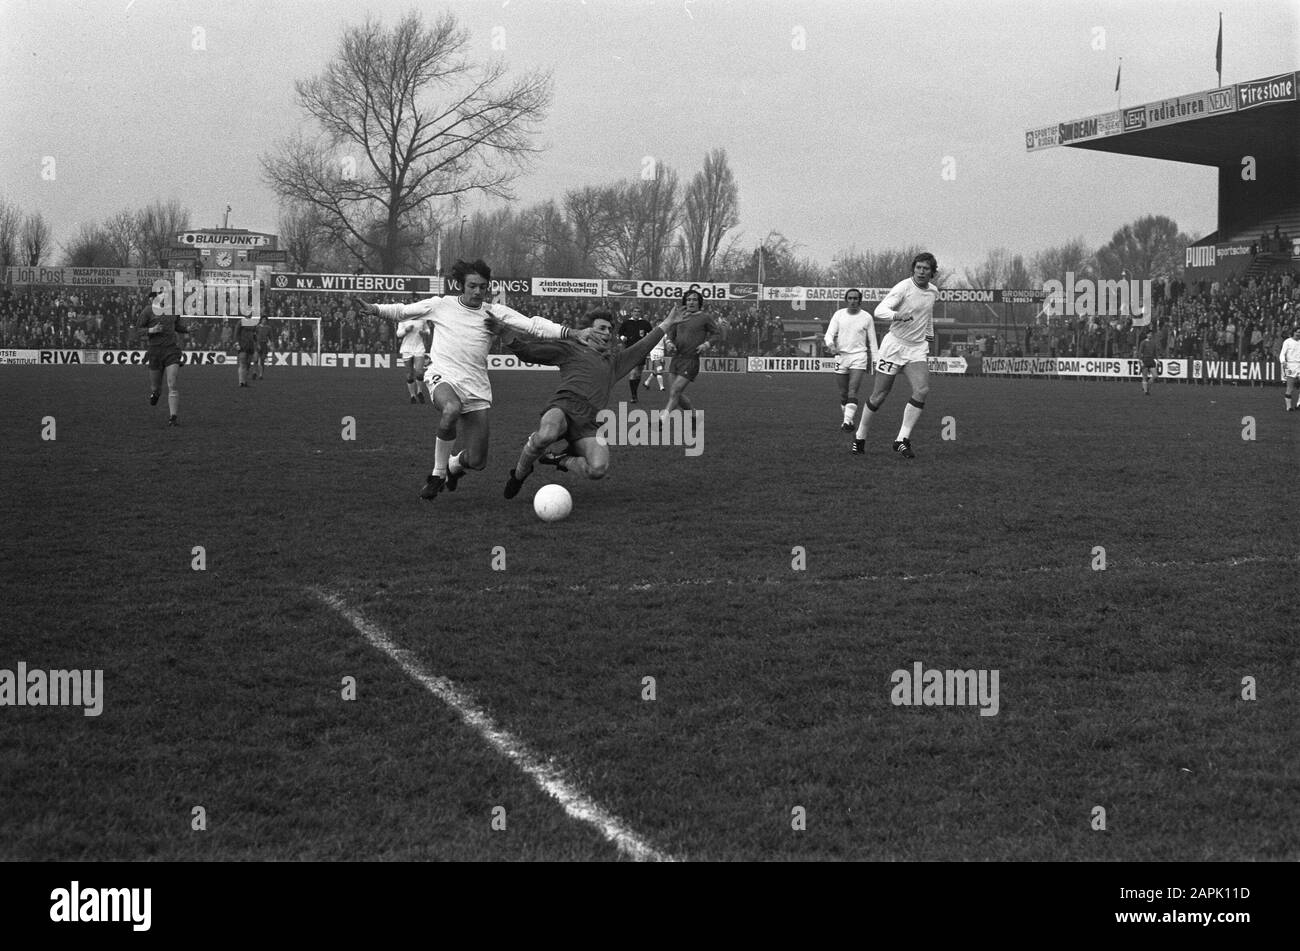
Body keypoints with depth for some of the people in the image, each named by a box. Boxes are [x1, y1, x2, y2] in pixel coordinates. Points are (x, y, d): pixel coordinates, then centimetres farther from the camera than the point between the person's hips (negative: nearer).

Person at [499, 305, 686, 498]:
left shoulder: (614, 363, 34)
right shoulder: (570, 350, 20)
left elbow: (642, 347, 40)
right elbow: (529, 352, 16)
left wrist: (667, 324, 40)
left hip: (590, 422, 4)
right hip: (564, 408, -4)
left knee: (599, 469, -26)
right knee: (546, 435, -40)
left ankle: (562, 460, 6)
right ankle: (519, 473, -10)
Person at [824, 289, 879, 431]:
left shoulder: (867, 317, 3)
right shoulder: (838, 314, 5)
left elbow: (872, 342, 8)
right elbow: (829, 334, -1)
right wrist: (831, 345, -24)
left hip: (859, 356, -2)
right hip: (841, 356, 2)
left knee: (853, 391, -17)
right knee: (843, 393, 7)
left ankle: (848, 421, -22)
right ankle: (850, 418, 23)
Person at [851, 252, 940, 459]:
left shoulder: (933, 292, 7)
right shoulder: (903, 288, -14)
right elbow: (879, 311, -26)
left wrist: (929, 337, 29)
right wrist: (896, 315, -45)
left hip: (918, 348, 5)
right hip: (894, 345, -5)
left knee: (922, 389, -18)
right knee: (879, 395, -1)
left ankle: (902, 441, -14)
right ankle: (860, 437, 20)